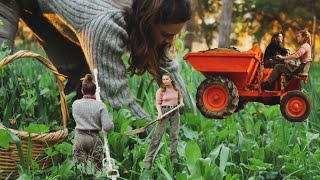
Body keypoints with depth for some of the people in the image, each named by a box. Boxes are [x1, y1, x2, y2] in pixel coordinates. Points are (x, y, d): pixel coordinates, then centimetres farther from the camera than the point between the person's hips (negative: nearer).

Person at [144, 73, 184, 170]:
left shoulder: (177, 88, 5)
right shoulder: (160, 90, -5)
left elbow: (180, 97, 22)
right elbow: (158, 103, -7)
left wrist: (181, 102, 1)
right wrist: (159, 112, -23)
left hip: (175, 112, 4)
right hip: (164, 111, -4)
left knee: (174, 134, 5)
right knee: (158, 134, -9)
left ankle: (173, 156, 17)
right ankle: (148, 159, -9)